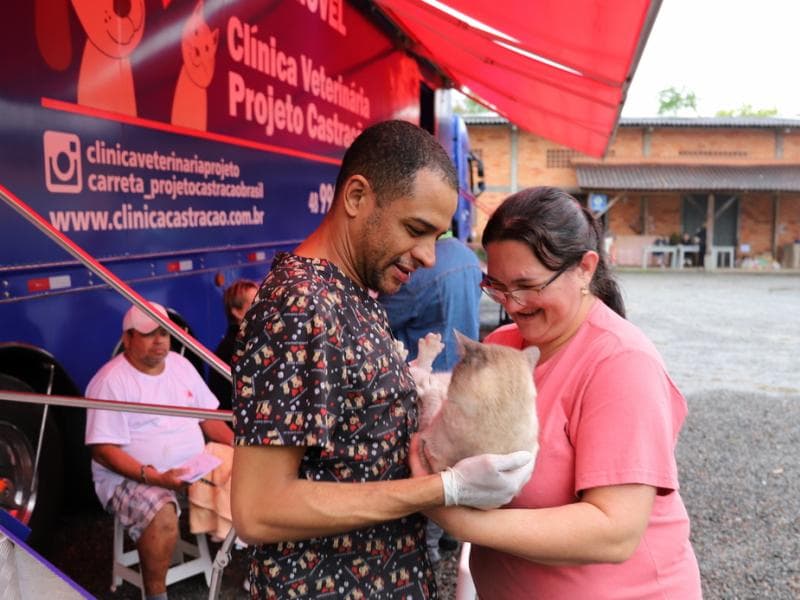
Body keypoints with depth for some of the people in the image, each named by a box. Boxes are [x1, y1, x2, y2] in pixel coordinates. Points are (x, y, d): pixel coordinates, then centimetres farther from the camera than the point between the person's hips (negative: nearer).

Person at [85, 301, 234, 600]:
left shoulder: (180, 365, 9)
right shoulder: (111, 382, -11)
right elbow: (103, 450, -15)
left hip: (194, 467, 6)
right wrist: (155, 477, -27)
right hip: (131, 476, -6)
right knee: (161, 515, -36)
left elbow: (208, 418, 13)